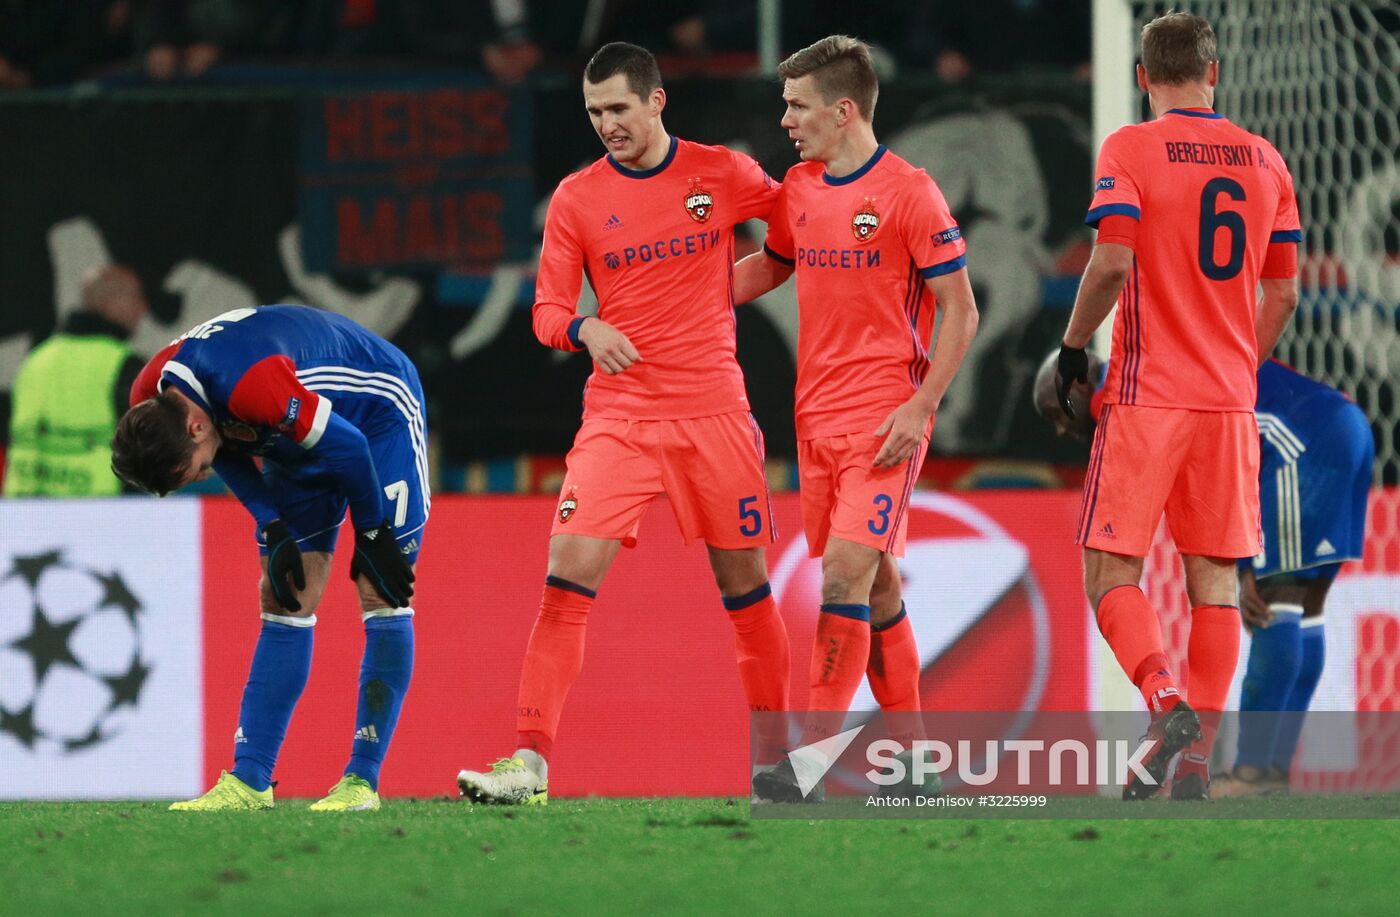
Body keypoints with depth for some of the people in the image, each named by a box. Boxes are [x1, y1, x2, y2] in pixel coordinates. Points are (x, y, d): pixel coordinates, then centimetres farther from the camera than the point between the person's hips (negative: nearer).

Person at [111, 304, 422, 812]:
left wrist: (372, 537, -15)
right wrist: (275, 535, -10)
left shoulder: (252, 386, -40)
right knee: (283, 599, 1)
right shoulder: (149, 402, -15)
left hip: (380, 411, -7)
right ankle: (249, 780, -1)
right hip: (300, 438, 7)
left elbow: (347, 449, -28)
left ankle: (363, 780, -11)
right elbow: (233, 459, 1)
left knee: (382, 596, -12)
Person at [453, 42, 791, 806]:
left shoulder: (723, 175, 1)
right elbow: (549, 311, 1)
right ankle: (530, 759, -15)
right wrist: (585, 329, -19)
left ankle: (778, 753, 21)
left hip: (714, 411, 0)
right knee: (567, 575, -13)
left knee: (745, 583, 6)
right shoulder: (577, 198, 2)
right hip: (618, 418, 0)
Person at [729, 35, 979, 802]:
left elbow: (959, 312, -8)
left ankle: (812, 755, -18)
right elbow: (769, 267, 28)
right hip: (818, 414, 7)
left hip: (885, 417, -7)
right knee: (874, 582, 10)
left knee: (848, 570, -15)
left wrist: (921, 407, -16)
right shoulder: (799, 189, 10)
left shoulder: (908, 193, -10)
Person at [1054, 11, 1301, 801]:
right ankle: (1194, 758, 3)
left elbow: (1112, 263, -16)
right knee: (1214, 581, 7)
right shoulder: (1265, 160, 9)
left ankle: (1168, 705, -22)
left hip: (1148, 396, -4)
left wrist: (1074, 349, -2)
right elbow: (1282, 296, 12)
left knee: (1112, 574, 1)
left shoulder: (1130, 150, -6)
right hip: (1230, 401, 4)